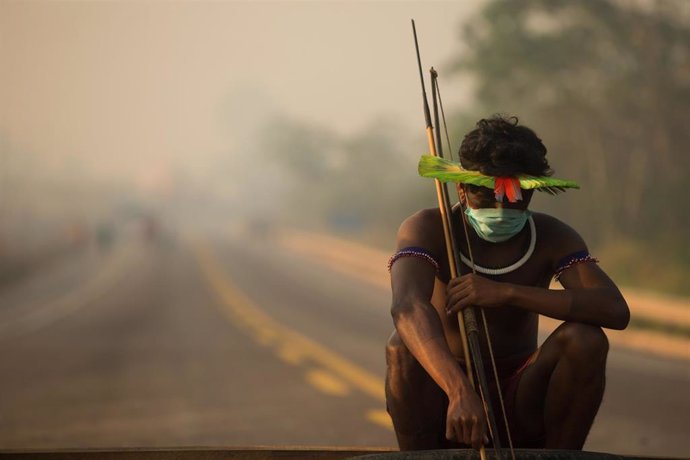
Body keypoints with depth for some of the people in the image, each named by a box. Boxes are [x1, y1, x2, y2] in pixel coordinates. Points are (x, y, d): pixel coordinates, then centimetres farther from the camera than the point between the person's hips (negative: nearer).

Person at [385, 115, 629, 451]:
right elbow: (407, 307, -34)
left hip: (520, 406, 2)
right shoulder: (428, 230, -12)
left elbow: (616, 311, -22)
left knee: (586, 340, -24)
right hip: (443, 405, -2)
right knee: (403, 347, -31)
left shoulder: (550, 237, -5)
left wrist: (507, 293, -30)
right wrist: (459, 391, -52)